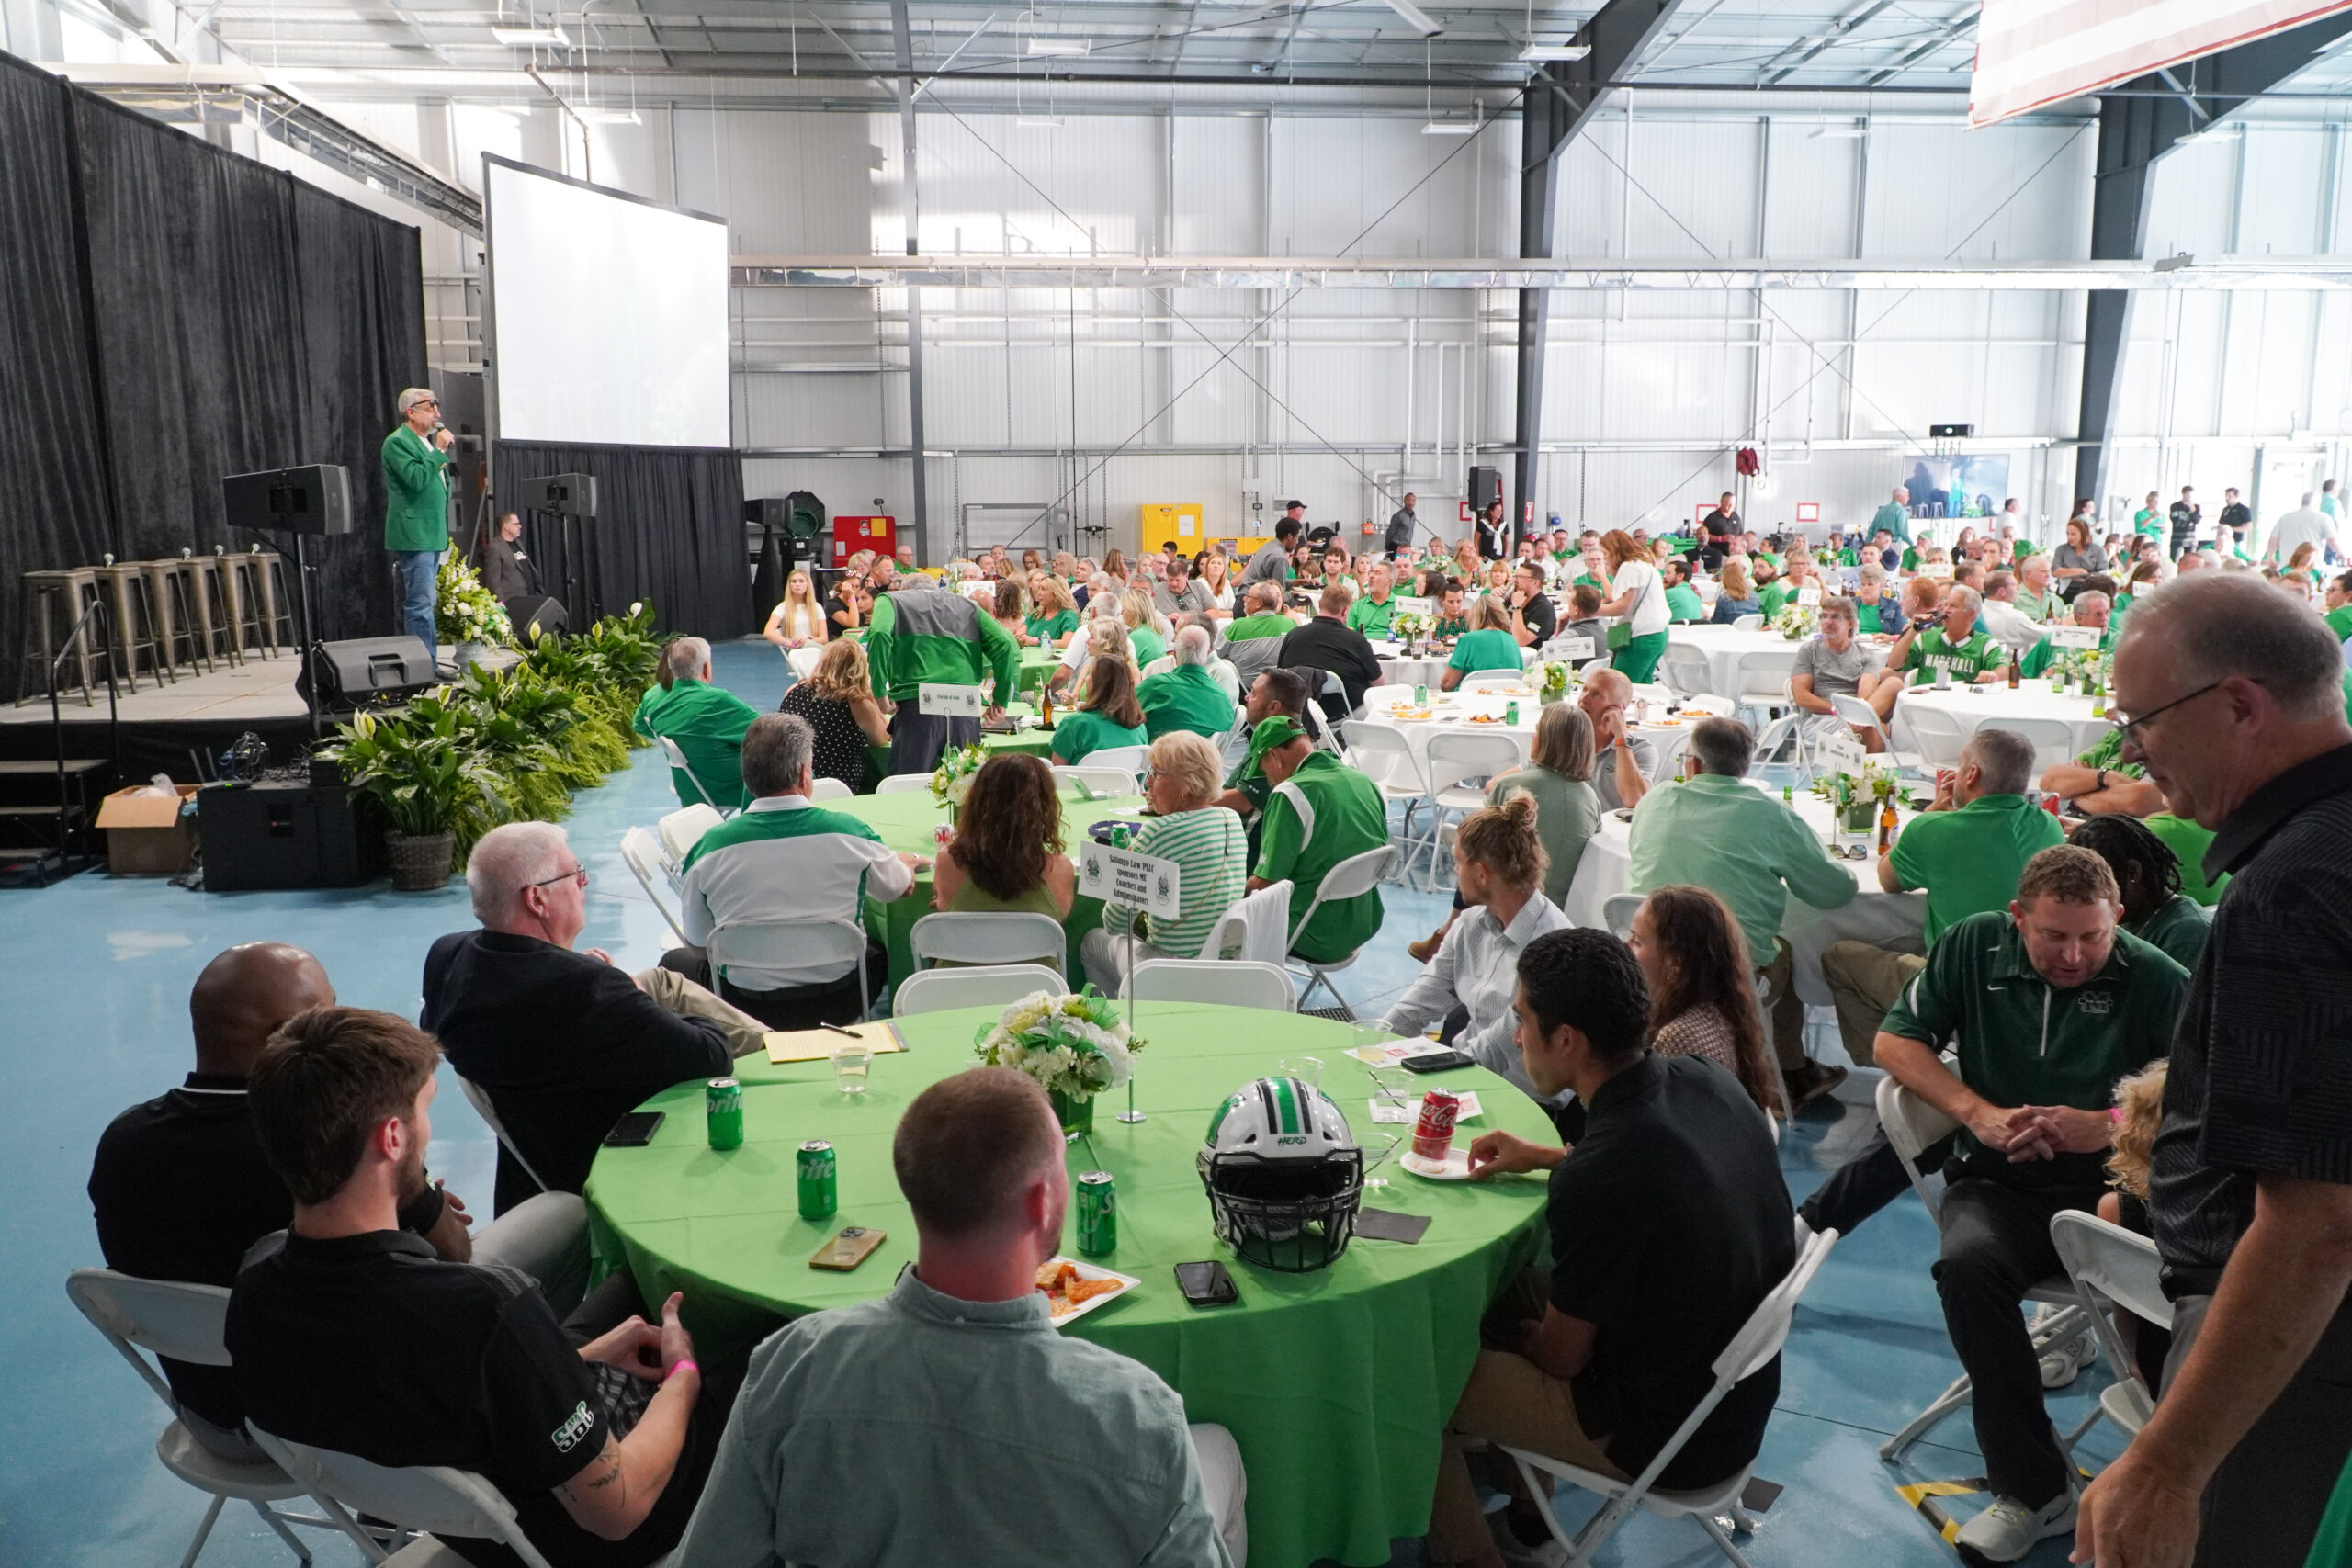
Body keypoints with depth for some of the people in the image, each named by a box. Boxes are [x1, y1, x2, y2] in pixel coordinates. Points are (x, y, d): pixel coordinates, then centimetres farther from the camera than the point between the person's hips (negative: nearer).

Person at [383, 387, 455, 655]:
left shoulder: (427, 442, 20)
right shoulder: (397, 442, -9)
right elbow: (416, 478, -23)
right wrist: (439, 451, -17)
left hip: (432, 536, 10)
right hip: (414, 536, -10)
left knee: (423, 603, 12)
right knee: (421, 604, -11)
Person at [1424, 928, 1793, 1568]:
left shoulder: (1594, 1182, -33)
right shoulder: (1704, 1080, -11)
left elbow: (1562, 1357, -16)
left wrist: (1509, 1322, 5)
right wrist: (1543, 1157, 11)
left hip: (1669, 1436, -8)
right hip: (1739, 1392, 8)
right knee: (1520, 1280, 23)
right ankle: (1525, 1508, 34)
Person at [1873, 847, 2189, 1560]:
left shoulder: (2155, 980, -1)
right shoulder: (1973, 947, 5)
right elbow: (1894, 1041, 7)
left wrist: (2108, 1126, -19)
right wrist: (1978, 1112, -7)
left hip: (2109, 1182, -1)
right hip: (1999, 1180, 1)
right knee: (1968, 1266, -32)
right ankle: (2033, 1488, -15)